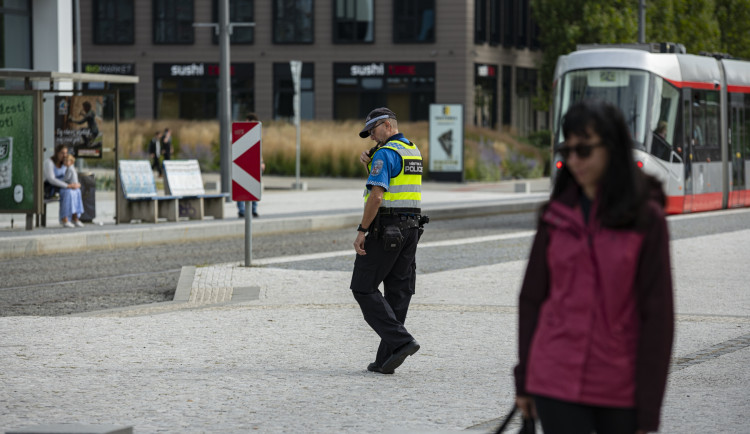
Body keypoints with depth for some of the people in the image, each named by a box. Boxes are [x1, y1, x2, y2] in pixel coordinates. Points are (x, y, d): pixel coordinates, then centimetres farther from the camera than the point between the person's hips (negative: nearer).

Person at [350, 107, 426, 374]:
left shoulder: (385, 153, -13)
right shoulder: (414, 151, 16)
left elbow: (377, 194, -22)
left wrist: (362, 231, -18)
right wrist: (369, 160, 10)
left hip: (385, 229, -9)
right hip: (411, 228, 9)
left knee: (364, 288, -1)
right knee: (398, 292, 7)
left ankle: (401, 341, -14)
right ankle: (386, 360, 7)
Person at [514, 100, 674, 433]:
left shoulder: (645, 218, -4)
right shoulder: (557, 215, 5)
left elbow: (657, 314, -5)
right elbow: (532, 298, 11)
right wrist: (523, 381, 10)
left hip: (620, 390, -2)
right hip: (557, 381, 2)